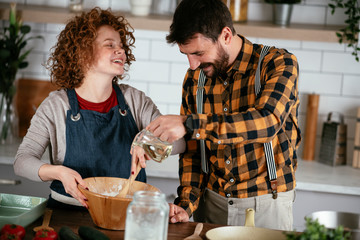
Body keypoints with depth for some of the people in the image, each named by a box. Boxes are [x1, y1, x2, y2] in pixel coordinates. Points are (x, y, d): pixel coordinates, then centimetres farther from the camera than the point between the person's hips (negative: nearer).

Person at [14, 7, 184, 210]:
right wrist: (58, 172, -21)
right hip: (69, 214, -1)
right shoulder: (56, 106, 0)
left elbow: (179, 141, 3)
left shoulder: (135, 100, 7)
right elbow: (23, 159, -1)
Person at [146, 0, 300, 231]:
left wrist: (190, 124, -35)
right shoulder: (194, 78, 2)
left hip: (266, 203, -4)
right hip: (212, 201, 4)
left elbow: (267, 121, -30)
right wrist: (186, 205, -8)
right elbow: (192, 149, 6)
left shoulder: (280, 64, -13)